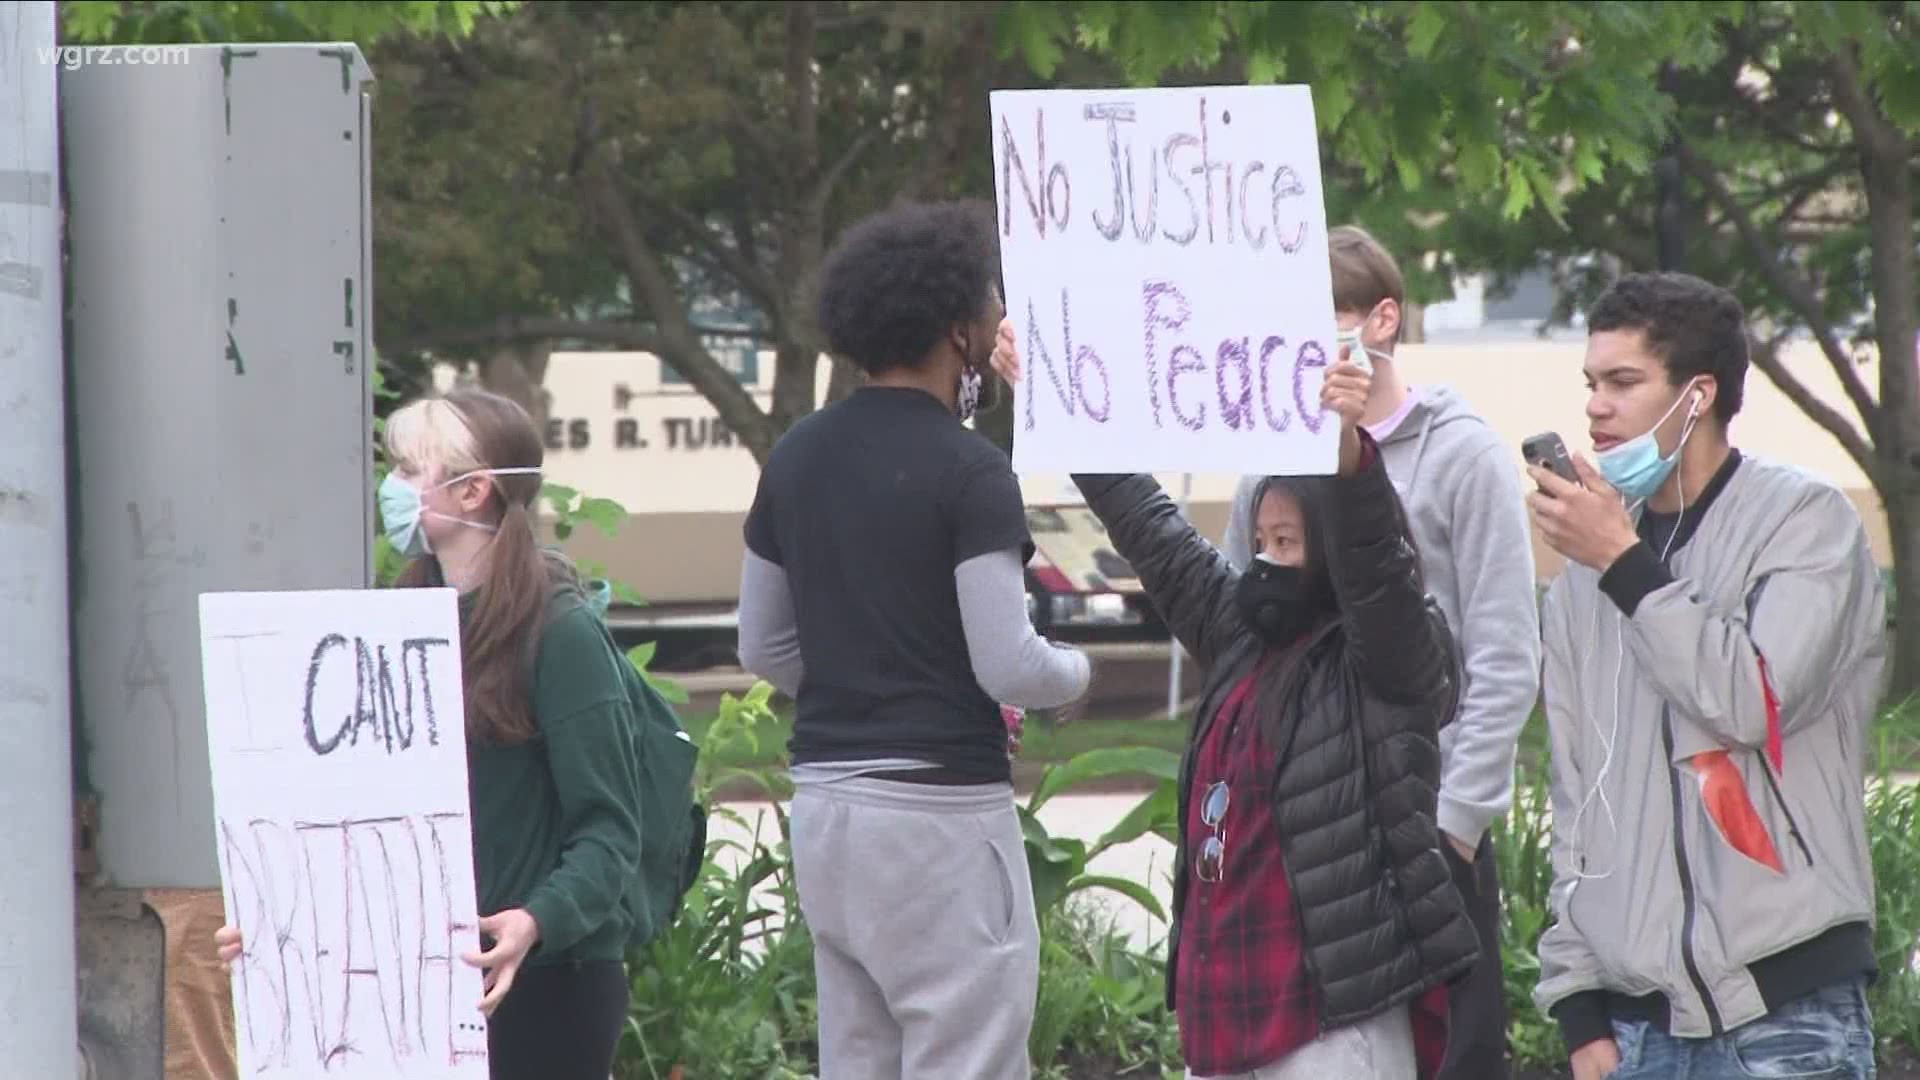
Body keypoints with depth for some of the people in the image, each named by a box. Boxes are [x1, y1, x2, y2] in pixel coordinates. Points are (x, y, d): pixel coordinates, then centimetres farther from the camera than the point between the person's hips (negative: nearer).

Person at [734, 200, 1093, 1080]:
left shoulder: (797, 458, 10)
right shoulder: (967, 471, -13)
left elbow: (762, 647, 17)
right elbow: (1008, 666, -16)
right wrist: (1077, 673, 4)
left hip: (823, 801, 8)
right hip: (940, 808, -8)